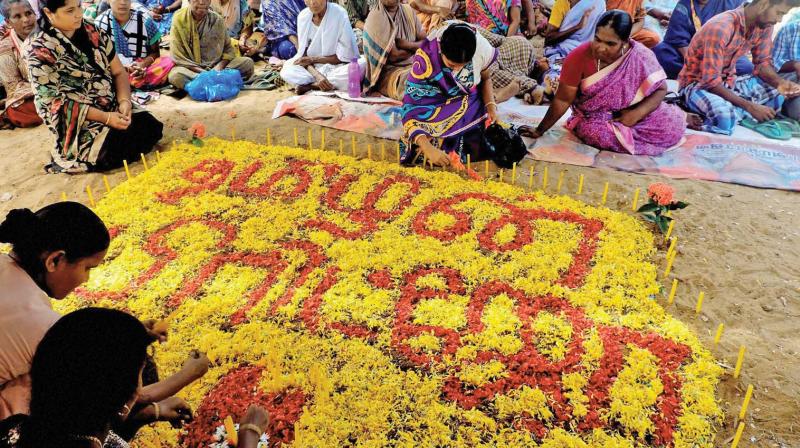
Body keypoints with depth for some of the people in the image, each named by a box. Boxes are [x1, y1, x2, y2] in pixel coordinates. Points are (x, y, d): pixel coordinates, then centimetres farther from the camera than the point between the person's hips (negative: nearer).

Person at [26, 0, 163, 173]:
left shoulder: (93, 31, 4)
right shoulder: (40, 50, -14)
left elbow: (118, 71, 6)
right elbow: (55, 102, -17)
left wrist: (124, 101, -14)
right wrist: (105, 117, -23)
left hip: (113, 107, 6)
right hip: (76, 122, -6)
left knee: (151, 128, -13)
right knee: (122, 148, -26)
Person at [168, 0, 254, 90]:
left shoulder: (217, 19, 0)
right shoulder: (179, 18, -8)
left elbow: (228, 48, 5)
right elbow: (177, 56, -11)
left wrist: (220, 66, -16)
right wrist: (201, 72, -22)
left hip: (215, 66, 3)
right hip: (191, 68, -2)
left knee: (248, 63, -18)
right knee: (175, 75, -36)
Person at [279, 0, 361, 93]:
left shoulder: (339, 14, -16)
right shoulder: (303, 16, -5)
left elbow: (346, 55, -15)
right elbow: (303, 55, -5)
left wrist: (313, 59, -15)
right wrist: (317, 75, -25)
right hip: (313, 68, 2)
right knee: (286, 72, -22)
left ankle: (311, 85, -18)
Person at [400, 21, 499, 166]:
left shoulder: (483, 49, -21)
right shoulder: (425, 57, -30)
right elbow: (410, 105, -28)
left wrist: (491, 105, -14)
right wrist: (428, 148, -38)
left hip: (470, 108, 3)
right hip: (435, 109, -2)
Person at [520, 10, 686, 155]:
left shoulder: (641, 56, -17)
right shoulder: (579, 57, -20)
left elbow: (660, 89, -8)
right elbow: (563, 100, -14)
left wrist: (637, 113, -23)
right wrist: (540, 131, -13)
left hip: (631, 115, 2)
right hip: (595, 119, -2)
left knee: (673, 125, -17)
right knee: (594, 132, -35)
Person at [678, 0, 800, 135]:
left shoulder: (764, 25, -4)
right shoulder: (720, 28, -28)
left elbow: (763, 62, 5)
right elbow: (711, 82, -29)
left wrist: (780, 82, -17)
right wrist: (750, 107, -30)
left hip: (728, 82, 8)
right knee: (725, 118, -38)